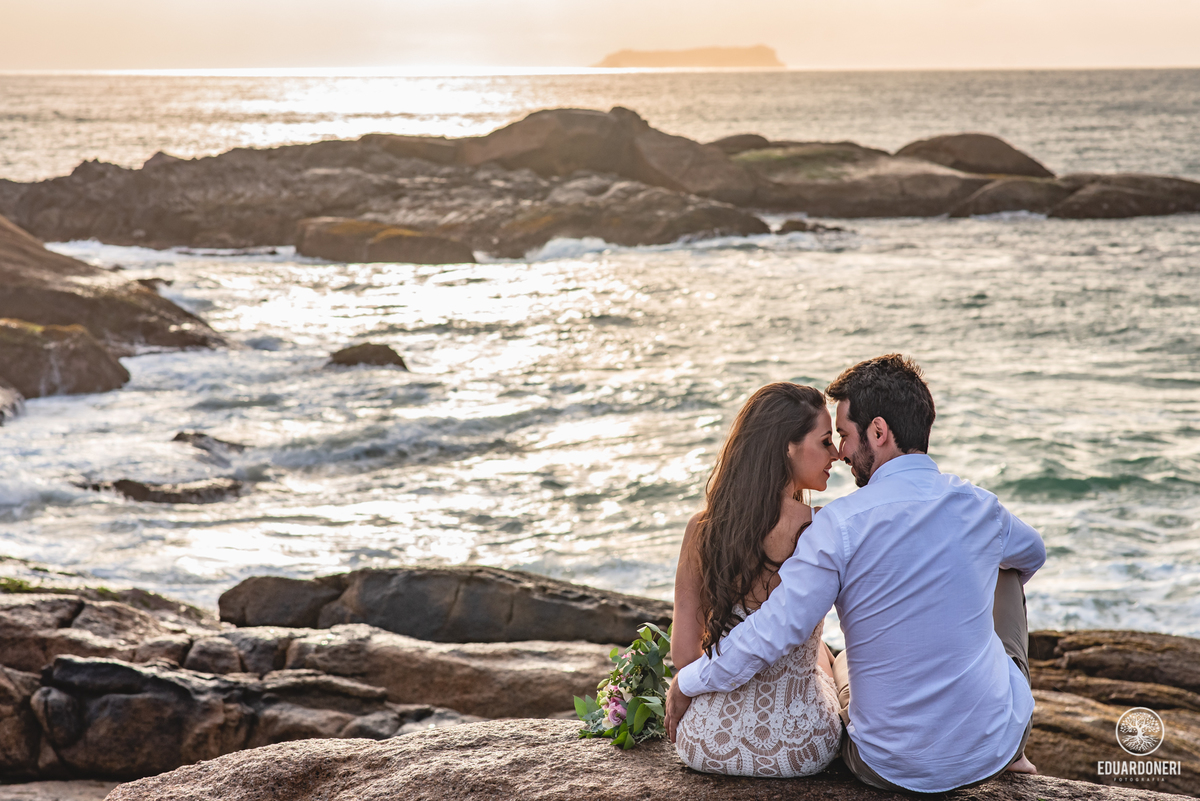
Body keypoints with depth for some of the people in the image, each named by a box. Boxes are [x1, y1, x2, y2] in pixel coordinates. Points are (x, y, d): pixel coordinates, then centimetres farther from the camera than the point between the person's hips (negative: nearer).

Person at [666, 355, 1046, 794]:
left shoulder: (842, 523, -19)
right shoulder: (980, 507, -5)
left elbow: (771, 633, -21)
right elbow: (1032, 553, 20)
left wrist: (685, 684, -5)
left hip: (894, 768, -2)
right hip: (995, 746, 3)